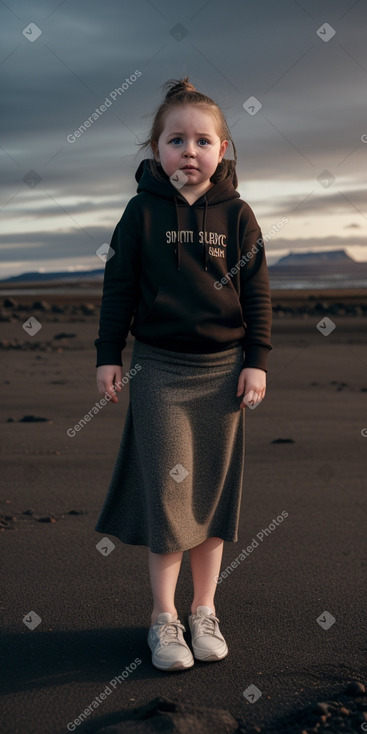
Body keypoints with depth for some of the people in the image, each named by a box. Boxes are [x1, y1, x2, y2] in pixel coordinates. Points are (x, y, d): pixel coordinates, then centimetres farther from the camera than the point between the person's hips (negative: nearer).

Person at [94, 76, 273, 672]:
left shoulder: (236, 214, 3)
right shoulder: (143, 211, 0)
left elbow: (257, 291, 6)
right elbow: (118, 285, 4)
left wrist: (257, 360, 1)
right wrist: (108, 355, 2)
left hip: (223, 368, 2)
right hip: (159, 367, -1)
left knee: (214, 493, 8)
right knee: (168, 494, -2)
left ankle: (204, 611, 22)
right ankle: (164, 617, 12)